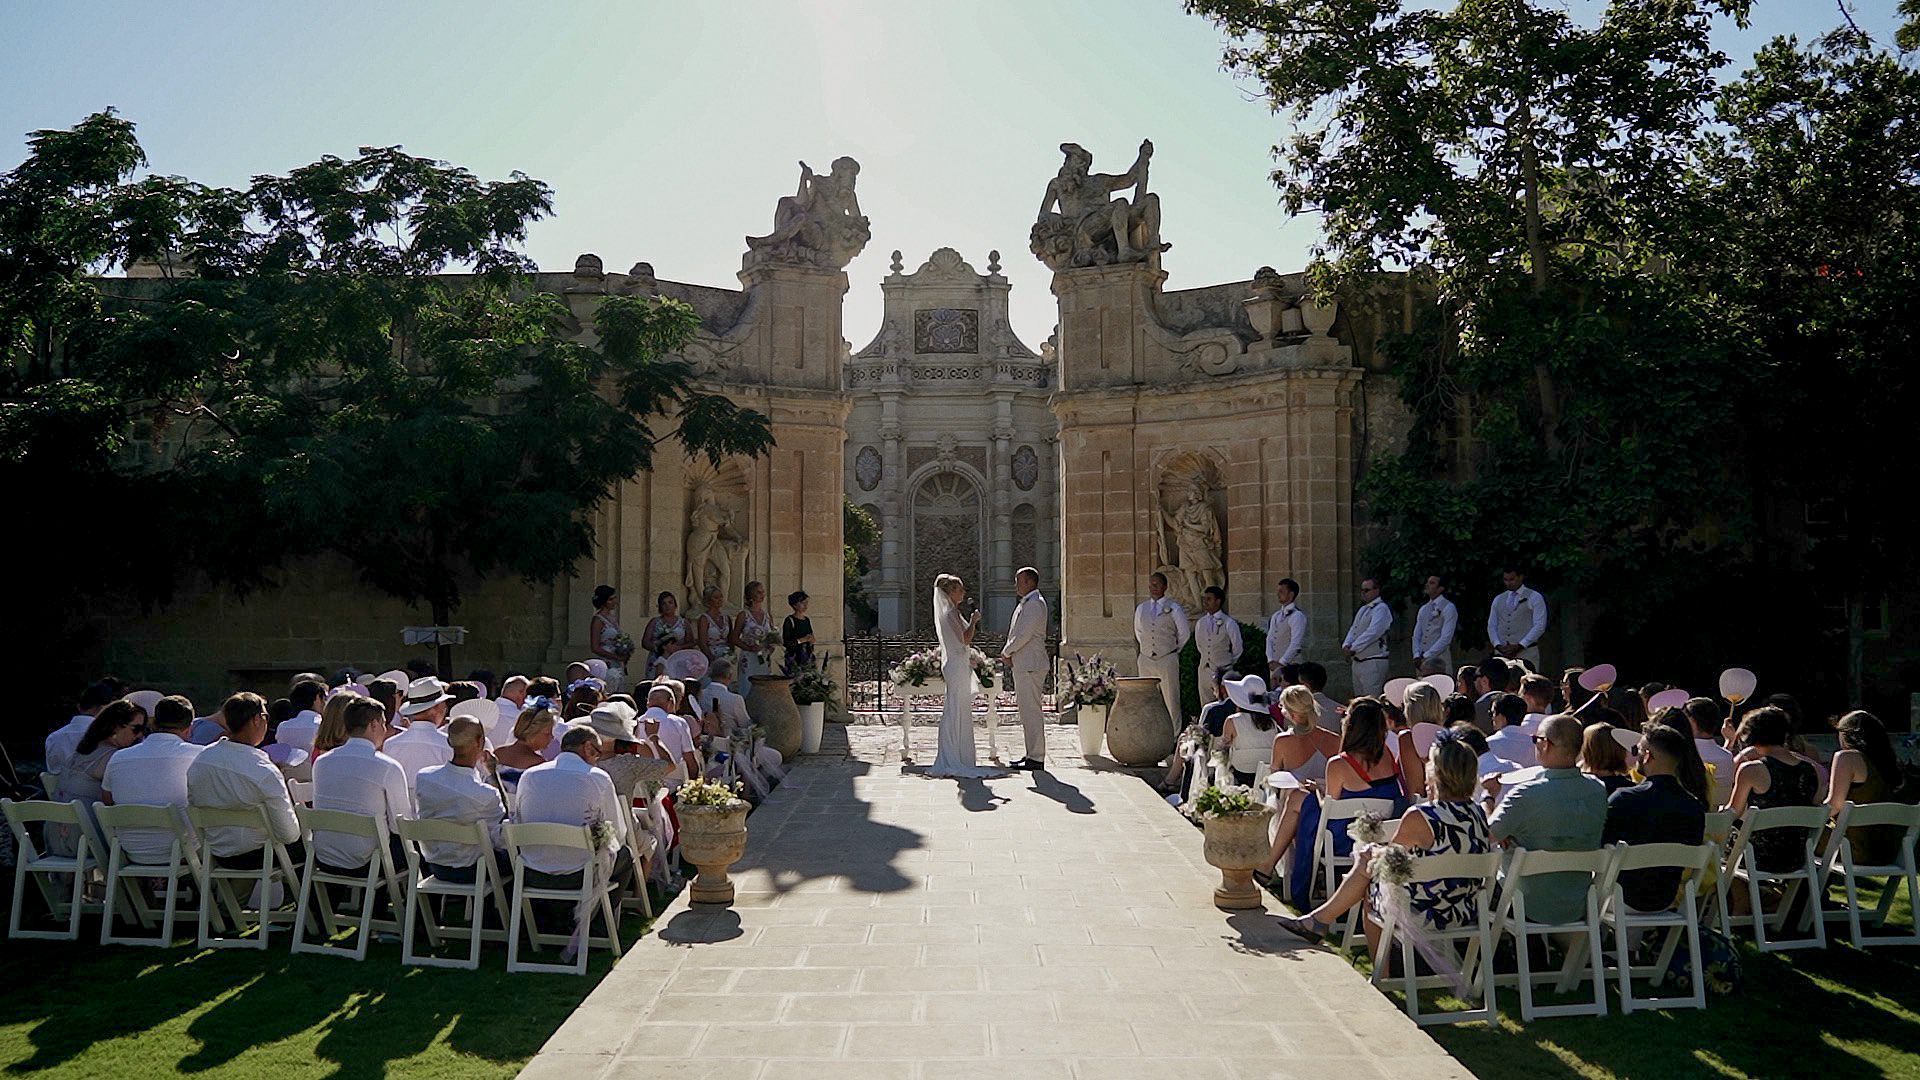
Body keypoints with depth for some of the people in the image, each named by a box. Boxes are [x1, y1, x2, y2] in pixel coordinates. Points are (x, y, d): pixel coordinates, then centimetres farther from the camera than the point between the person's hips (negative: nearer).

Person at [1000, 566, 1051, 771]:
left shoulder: (1034, 603, -13)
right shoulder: (1026, 603, 20)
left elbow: (1024, 634, -19)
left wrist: (1006, 652, -8)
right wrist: (1009, 653, 8)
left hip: (1030, 666, -11)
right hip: (1023, 665, 11)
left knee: (1031, 710, -9)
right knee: (1027, 711, 13)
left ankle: (1036, 758, -7)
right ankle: (1032, 754, 18)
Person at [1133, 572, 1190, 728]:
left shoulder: (1174, 609, -2)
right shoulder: (1141, 609, 9)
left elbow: (1185, 633, 5)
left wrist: (1175, 649, 9)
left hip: (1167, 659, -4)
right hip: (1146, 659, 4)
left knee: (1171, 699, -3)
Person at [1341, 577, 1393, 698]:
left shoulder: (1381, 608, -9)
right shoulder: (1363, 609, 19)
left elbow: (1372, 633, -19)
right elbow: (1353, 629, 16)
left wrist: (1353, 648, -16)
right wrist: (1346, 645, -4)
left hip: (1373, 662, -9)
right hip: (1358, 661, 9)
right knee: (1358, 700, 12)